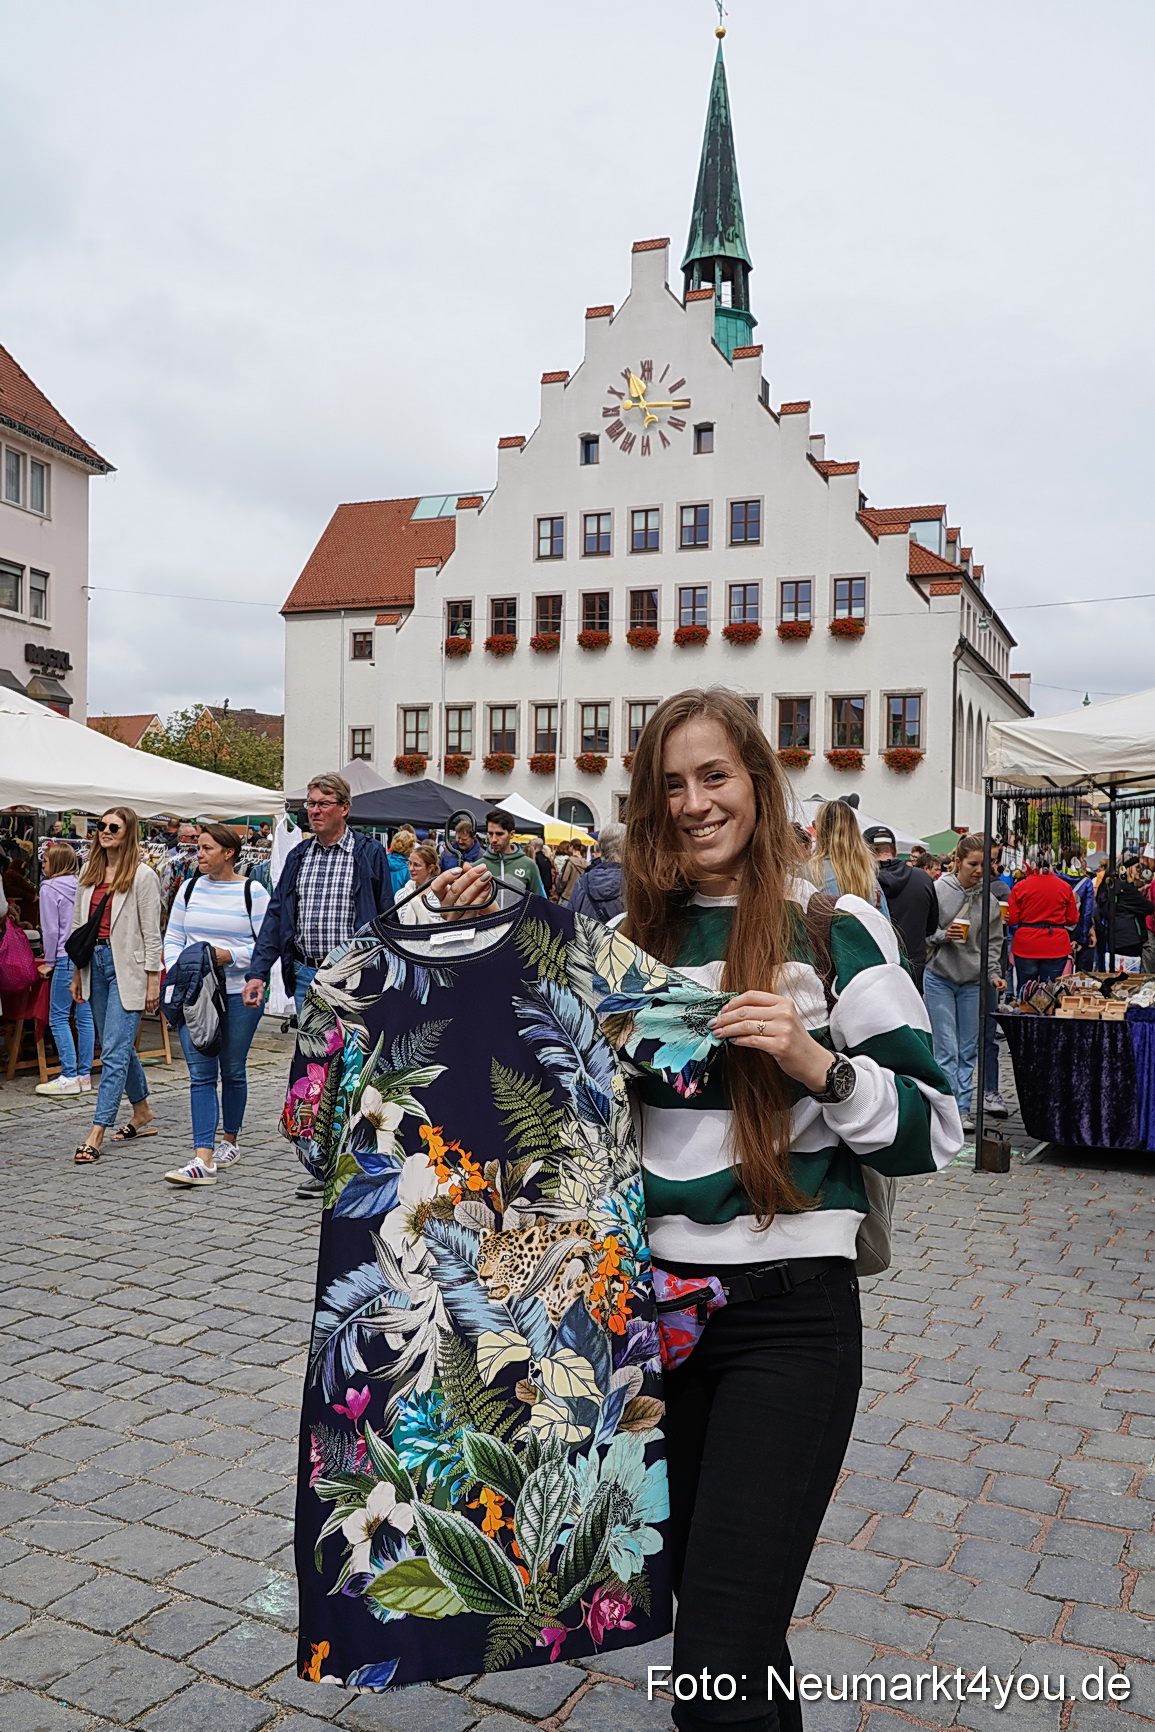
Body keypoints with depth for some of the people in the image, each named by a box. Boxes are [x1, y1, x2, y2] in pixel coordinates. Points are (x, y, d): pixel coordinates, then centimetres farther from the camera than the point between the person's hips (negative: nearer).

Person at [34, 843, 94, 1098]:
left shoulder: (49, 888, -7)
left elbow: (51, 929, -8)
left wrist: (49, 962, 1)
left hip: (66, 959, -6)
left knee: (58, 1017, 0)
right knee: (84, 1016, 8)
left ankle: (69, 1077, -3)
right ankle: (85, 1075, 11)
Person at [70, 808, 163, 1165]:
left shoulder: (142, 875, -6)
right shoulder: (89, 872, 12)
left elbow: (151, 933, -8)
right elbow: (78, 925, 16)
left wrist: (152, 982, -10)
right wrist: (77, 973, 13)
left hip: (126, 967, -7)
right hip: (95, 962, 7)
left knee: (114, 1051, -8)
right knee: (121, 1046, 14)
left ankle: (97, 1134, -9)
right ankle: (143, 1115, 29)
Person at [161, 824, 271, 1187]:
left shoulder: (253, 892, -3)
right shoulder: (189, 889, 9)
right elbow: (172, 938, 12)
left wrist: (230, 955, -15)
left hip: (239, 994, -2)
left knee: (232, 1071, 10)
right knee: (201, 1073, -4)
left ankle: (229, 1141, 29)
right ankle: (204, 1159, -7)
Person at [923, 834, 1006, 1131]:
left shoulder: (989, 899, 3)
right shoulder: (937, 890, -8)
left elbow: (993, 943, 8)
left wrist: (993, 974, -3)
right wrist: (943, 935, -21)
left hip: (972, 981, 4)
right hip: (939, 978, -4)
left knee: (968, 1050, 8)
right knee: (947, 1049, -5)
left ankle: (963, 1108, 15)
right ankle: (956, 1110, -1)